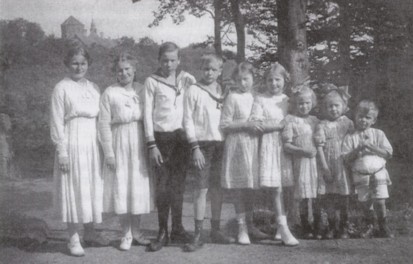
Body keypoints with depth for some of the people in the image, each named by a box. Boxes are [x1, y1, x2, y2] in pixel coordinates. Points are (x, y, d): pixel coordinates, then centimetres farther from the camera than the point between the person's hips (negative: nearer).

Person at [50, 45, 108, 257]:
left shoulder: (93, 88, 12)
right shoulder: (62, 88, -3)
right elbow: (57, 121, -7)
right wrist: (61, 151, -12)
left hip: (93, 143, 5)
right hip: (73, 143, -5)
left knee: (93, 188, 10)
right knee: (74, 189, -2)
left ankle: (90, 233, 22)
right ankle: (73, 239, 6)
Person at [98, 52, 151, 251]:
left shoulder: (143, 90, 5)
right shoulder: (109, 93, -3)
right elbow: (104, 124, -5)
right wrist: (109, 153, -8)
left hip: (140, 145, 3)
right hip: (119, 145, -2)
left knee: (139, 188, 7)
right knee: (121, 189, 1)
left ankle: (136, 230, 22)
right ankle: (126, 234, 14)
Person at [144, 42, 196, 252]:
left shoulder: (186, 79, 8)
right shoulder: (152, 81, 0)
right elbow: (148, 114, -2)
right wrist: (151, 145, -7)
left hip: (182, 136, 2)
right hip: (161, 137, -2)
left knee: (178, 185, 8)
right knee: (162, 186, -1)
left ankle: (177, 229, 18)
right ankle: (162, 232, 9)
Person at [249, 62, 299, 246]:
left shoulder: (288, 100, 15)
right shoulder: (260, 99, 3)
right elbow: (256, 125, -8)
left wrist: (271, 125, -3)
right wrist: (283, 124, -10)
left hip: (288, 145, 4)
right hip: (269, 145, -3)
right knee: (276, 187, -9)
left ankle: (281, 226, 12)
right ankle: (283, 227, -7)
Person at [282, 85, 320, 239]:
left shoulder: (315, 120, 13)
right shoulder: (290, 120, -2)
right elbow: (286, 145, -8)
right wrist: (303, 151, -18)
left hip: (316, 161, 4)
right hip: (300, 162, -4)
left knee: (317, 197, 7)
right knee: (304, 198, -1)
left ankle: (318, 227, 20)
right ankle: (306, 228, 13)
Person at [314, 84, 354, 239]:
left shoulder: (346, 122, 4)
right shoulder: (322, 126, -2)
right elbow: (319, 147, -6)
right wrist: (324, 167, -12)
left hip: (343, 165, 1)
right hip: (328, 165, -1)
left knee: (344, 197, 5)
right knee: (328, 197, 3)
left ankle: (344, 227, 18)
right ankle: (332, 226, 18)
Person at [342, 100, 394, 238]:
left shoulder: (378, 134, 3)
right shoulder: (350, 137, 1)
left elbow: (388, 153, -4)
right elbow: (347, 158, -4)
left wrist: (372, 147, -15)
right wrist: (358, 149, -20)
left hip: (378, 173, 0)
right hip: (360, 175, 0)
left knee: (379, 201, -6)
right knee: (366, 202, 5)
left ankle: (383, 227, 14)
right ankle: (369, 226, 25)